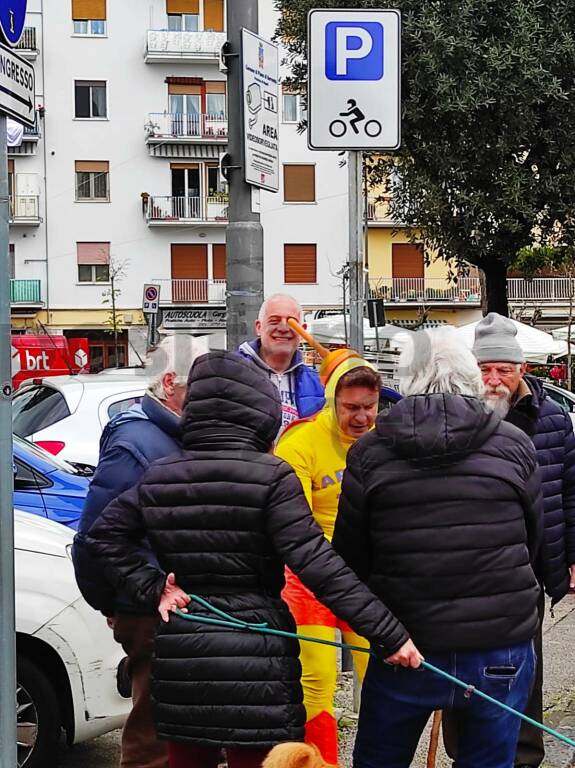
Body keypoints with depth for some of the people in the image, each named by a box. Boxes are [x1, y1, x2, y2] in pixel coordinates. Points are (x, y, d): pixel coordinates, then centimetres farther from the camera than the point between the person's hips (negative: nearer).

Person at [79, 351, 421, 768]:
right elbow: (318, 565, -17)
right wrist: (390, 635, -16)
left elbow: (104, 534, 13)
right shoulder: (270, 477, -11)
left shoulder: (159, 477, 5)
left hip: (179, 654, 5)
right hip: (254, 654, -5)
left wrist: (153, 586, 6)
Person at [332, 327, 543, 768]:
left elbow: (349, 555, 0)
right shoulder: (514, 446, -2)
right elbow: (533, 541, 8)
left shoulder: (369, 453, -4)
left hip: (404, 649, 0)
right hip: (502, 648, 0)